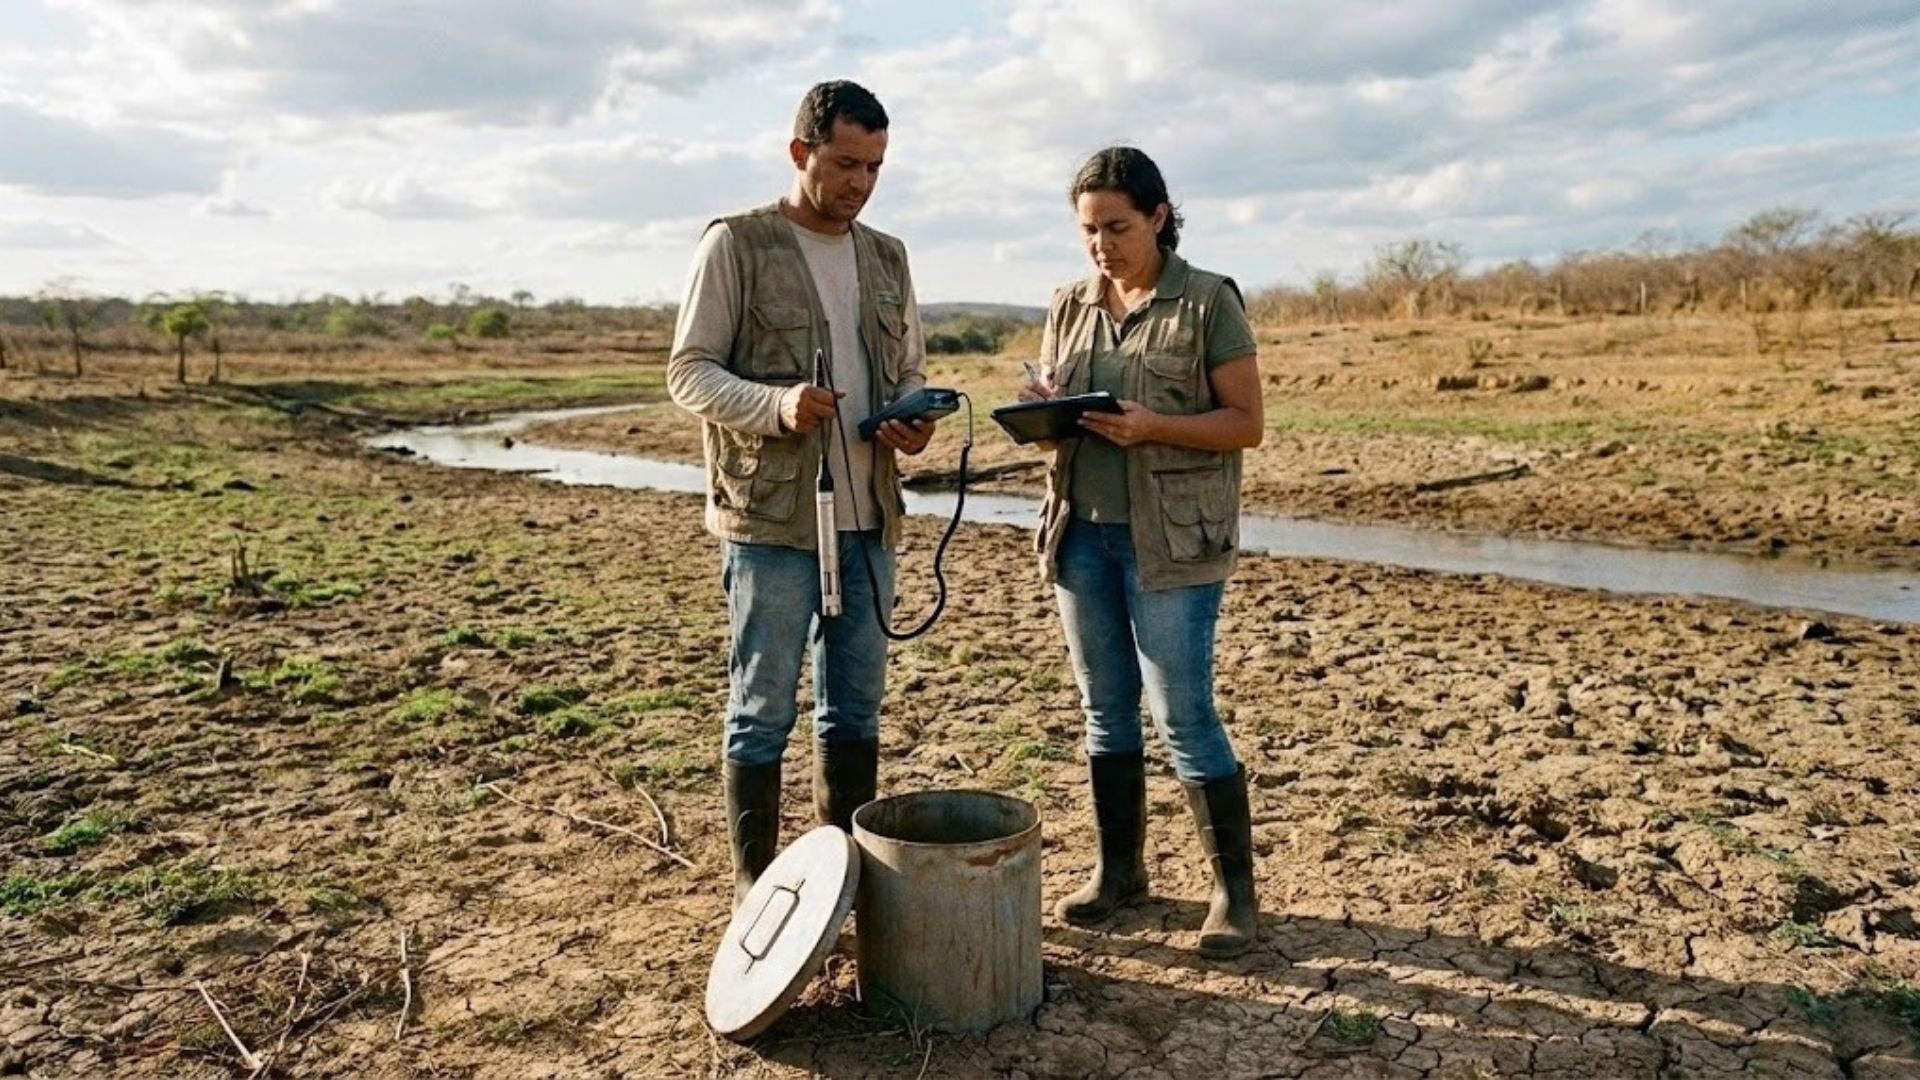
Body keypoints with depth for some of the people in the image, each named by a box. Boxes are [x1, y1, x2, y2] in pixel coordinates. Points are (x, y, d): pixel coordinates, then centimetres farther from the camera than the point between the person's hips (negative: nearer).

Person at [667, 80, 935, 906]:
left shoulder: (887, 257, 14)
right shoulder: (736, 244, -3)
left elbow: (910, 368, 19)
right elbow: (689, 373, -6)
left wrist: (913, 418, -5)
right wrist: (775, 405, -24)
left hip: (867, 518, 6)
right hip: (770, 519, -5)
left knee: (856, 704, 14)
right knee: (763, 708, 3)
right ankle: (753, 881, 19)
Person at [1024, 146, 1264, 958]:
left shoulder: (1208, 301, -4)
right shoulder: (1069, 307, 11)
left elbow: (1247, 423, -6)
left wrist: (1152, 427, -21)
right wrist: (1042, 414, -7)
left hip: (1171, 538, -5)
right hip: (1081, 531, 5)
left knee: (1183, 712, -3)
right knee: (1105, 707, 12)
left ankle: (1235, 887, 12)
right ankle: (1118, 867, 25)